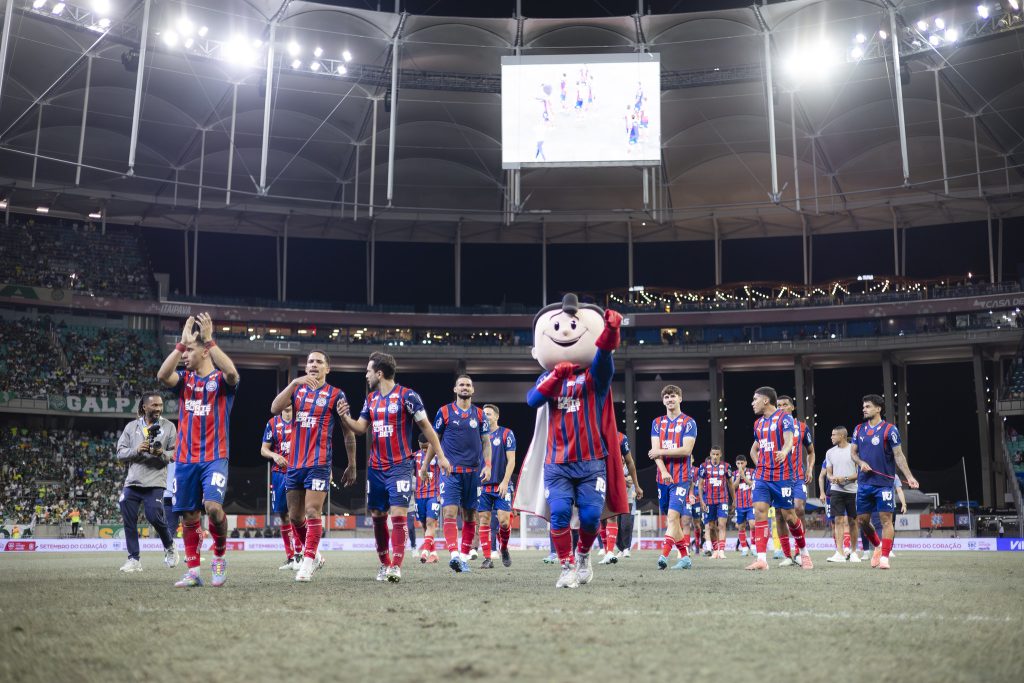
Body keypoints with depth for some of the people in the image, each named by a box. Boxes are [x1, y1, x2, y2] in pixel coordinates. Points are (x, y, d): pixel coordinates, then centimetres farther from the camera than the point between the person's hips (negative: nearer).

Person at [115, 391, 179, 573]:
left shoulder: (168, 427, 4)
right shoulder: (131, 427, 10)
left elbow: (176, 453, 2)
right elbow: (120, 453, 5)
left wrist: (163, 454, -18)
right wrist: (136, 450, -13)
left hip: (155, 482, -3)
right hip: (132, 481, 3)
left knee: (154, 516, -14)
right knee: (129, 521, 0)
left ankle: (170, 547, 14)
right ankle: (133, 559, 11)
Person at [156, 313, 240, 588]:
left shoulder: (221, 379, 0)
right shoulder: (184, 379, 10)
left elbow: (232, 372, -25)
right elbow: (162, 375, -11)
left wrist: (209, 339, -23)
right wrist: (181, 342, -15)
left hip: (215, 457, -4)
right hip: (185, 459, 4)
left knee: (213, 507, -21)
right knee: (189, 516, 4)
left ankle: (220, 556, 2)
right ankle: (193, 571, 12)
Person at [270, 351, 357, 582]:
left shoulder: (335, 395, 1)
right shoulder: (296, 389, 11)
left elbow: (348, 432, 3)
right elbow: (275, 409, -8)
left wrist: (352, 465, 1)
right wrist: (294, 382, -17)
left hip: (319, 463, -5)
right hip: (294, 463, 5)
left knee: (313, 512, -12)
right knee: (295, 516, 10)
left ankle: (308, 562, -6)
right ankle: (313, 555, 27)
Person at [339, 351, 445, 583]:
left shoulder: (407, 396, -9)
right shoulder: (371, 398, 10)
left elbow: (426, 426, -5)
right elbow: (360, 428, 9)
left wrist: (440, 455, -5)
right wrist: (345, 418, -11)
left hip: (400, 467, -6)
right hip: (375, 467, 7)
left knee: (398, 515, -13)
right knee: (377, 516, 9)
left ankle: (396, 566, -11)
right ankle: (384, 564, 20)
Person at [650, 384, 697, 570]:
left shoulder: (688, 422, 0)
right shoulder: (657, 422, 11)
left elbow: (686, 450, -12)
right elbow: (655, 450, 1)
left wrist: (661, 452, -10)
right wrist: (664, 471, -14)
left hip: (681, 478, -5)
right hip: (663, 477, 5)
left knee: (673, 515, -17)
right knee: (672, 518, 8)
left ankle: (664, 555, -25)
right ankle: (685, 557, 17)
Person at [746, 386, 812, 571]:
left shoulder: (784, 417, -6)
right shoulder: (758, 423, 14)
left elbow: (789, 439, -24)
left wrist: (784, 452, -46)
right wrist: (760, 464, 10)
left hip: (783, 476, -5)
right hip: (762, 477, 6)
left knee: (789, 516, 3)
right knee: (759, 512, -9)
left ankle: (804, 552, 27)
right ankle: (761, 559, -12)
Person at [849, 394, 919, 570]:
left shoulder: (889, 429, -5)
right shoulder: (859, 429, 10)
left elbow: (898, 455, -7)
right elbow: (853, 452, 13)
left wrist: (909, 476, -16)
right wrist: (861, 463, -8)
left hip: (884, 483, -5)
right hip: (864, 482, 5)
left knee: (886, 519, -8)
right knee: (862, 520, 7)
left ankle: (884, 557, -5)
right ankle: (878, 545, 31)